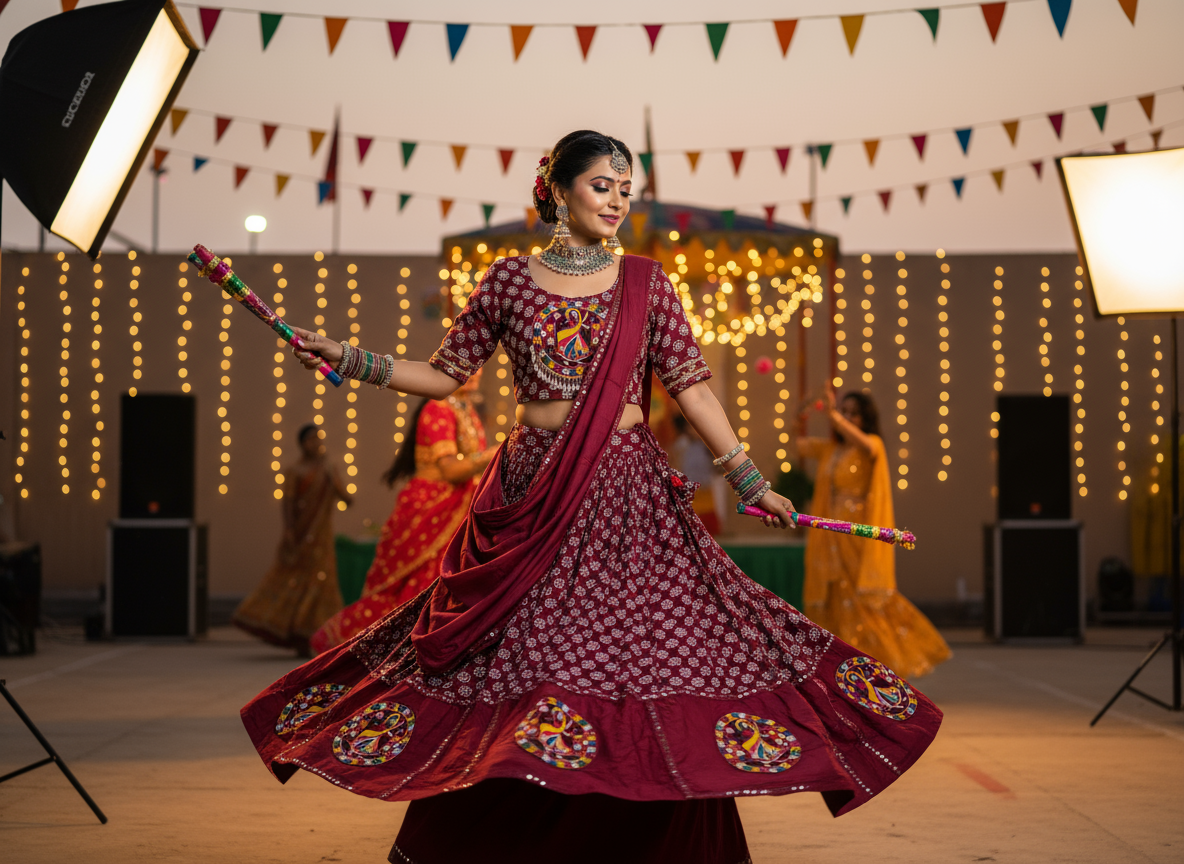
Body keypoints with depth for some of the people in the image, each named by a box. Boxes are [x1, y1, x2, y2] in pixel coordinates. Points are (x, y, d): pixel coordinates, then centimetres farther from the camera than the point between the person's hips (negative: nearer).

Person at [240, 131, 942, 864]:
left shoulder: (644, 282, 5)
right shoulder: (510, 281, 5)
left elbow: (691, 386, 5)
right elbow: (446, 374, 9)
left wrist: (749, 479, 2)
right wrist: (354, 361, -1)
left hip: (628, 488, 0)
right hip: (535, 490, 0)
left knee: (652, 651, -4)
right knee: (513, 660, 1)